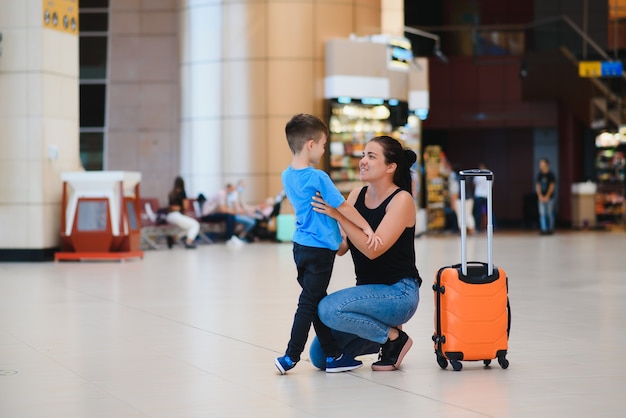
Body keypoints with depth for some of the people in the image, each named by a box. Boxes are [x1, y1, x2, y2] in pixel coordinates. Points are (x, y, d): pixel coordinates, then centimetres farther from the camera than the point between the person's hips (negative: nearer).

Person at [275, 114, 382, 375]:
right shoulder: (317, 178, -18)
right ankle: (290, 358, 1)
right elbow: (343, 207, -15)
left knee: (317, 302, 12)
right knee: (309, 302, -2)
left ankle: (333, 356, 19)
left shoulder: (287, 176, 7)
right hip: (320, 249, -8)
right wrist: (367, 229, -7)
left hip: (301, 245, 8)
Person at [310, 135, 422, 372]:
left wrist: (338, 215, -29)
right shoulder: (356, 195, 5)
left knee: (329, 309, -30)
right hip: (368, 290, 7)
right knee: (320, 356, 0)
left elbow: (373, 249, -24)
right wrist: (324, 215, -14)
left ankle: (393, 337, -8)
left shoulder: (401, 200, -14)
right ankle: (382, 335, 19)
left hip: (398, 292, -7)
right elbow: (341, 248, 1)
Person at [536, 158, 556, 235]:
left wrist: (547, 196, -13)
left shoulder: (551, 175, -4)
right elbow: (538, 186, 3)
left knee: (550, 213, -1)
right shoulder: (539, 175, 7)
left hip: (549, 197, -3)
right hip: (541, 197, 3)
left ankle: (551, 229, 6)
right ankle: (544, 229, -4)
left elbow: (552, 186, -8)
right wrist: (540, 196, -9)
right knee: (542, 213, -3)